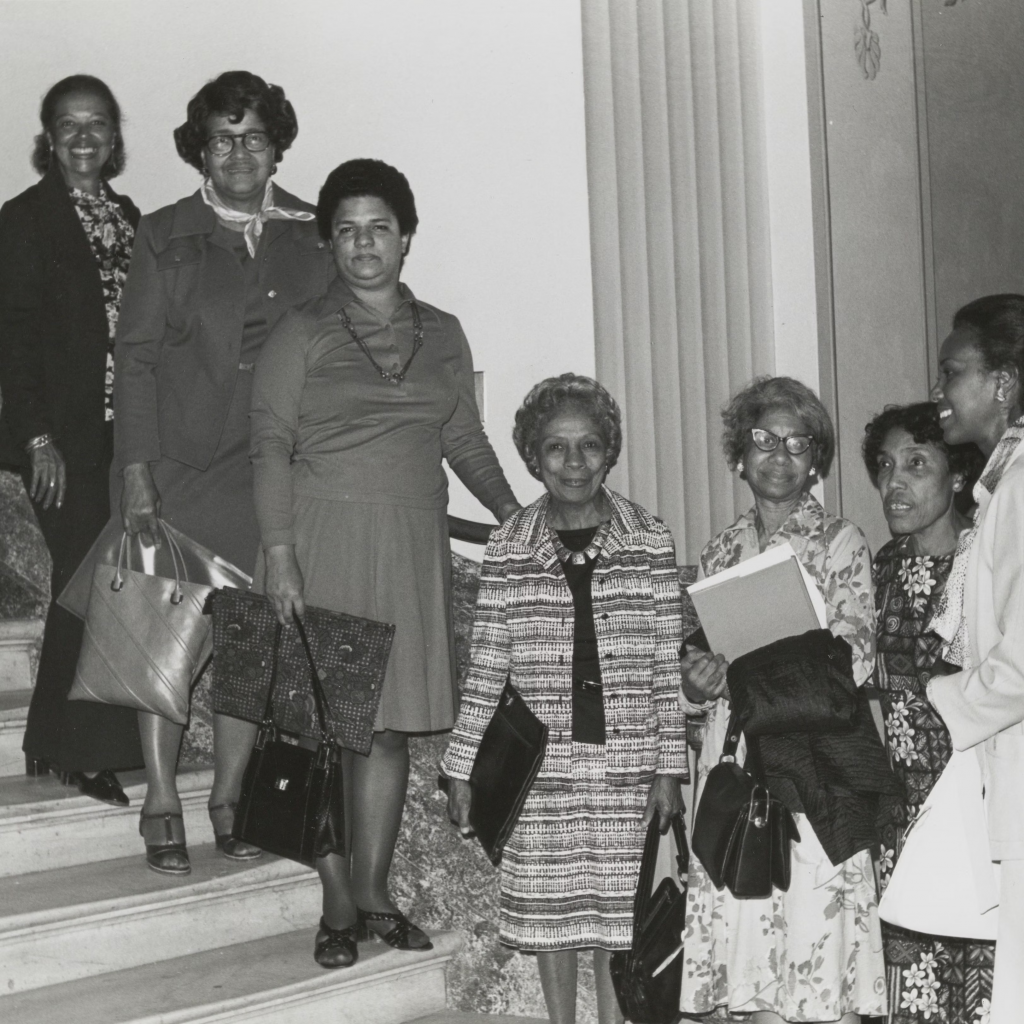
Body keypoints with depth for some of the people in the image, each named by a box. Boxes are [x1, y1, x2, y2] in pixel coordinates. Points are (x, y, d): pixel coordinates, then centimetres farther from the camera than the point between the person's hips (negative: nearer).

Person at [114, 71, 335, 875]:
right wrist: (136, 471, -9)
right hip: (178, 466, -1)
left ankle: (229, 799, 16)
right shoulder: (166, 237, 4)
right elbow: (137, 356, 0)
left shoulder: (312, 239, 7)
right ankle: (162, 802, 9)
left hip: (272, 469, 1)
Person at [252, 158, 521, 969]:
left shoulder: (442, 334, 13)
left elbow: (466, 440, 16)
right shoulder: (303, 332, 1)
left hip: (413, 548, 3)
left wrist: (513, 514, 3)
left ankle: (375, 894, 17)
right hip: (325, 542, -3)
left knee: (389, 726, 7)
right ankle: (339, 907, 7)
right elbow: (271, 447, -4)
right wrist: (279, 553, -13)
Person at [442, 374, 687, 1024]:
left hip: (626, 762, 0)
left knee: (617, 911, 5)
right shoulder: (509, 549, 2)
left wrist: (669, 769, -1)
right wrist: (462, 768, 2)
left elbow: (668, 668, 2)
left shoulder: (651, 542, 1)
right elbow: (486, 668, 3)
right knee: (550, 911, 9)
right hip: (540, 768, 1)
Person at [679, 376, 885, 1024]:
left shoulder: (841, 543, 3)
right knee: (753, 967, 4)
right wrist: (698, 683, -9)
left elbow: (854, 658, -10)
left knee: (824, 959, -4)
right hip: (734, 768, 4)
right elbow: (694, 675, 15)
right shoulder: (721, 552, 14)